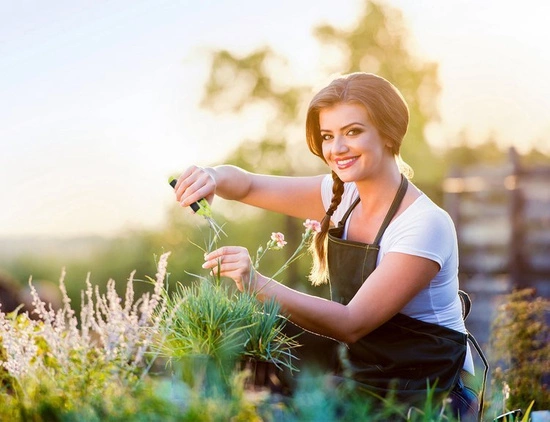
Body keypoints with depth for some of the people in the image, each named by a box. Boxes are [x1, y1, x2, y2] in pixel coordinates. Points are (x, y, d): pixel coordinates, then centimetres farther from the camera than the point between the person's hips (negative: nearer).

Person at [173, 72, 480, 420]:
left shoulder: (426, 224, -20)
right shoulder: (343, 196, 1)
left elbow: (351, 324, -25)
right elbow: (248, 186, 4)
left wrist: (257, 284, -35)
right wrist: (213, 177, -19)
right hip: (364, 380, 6)